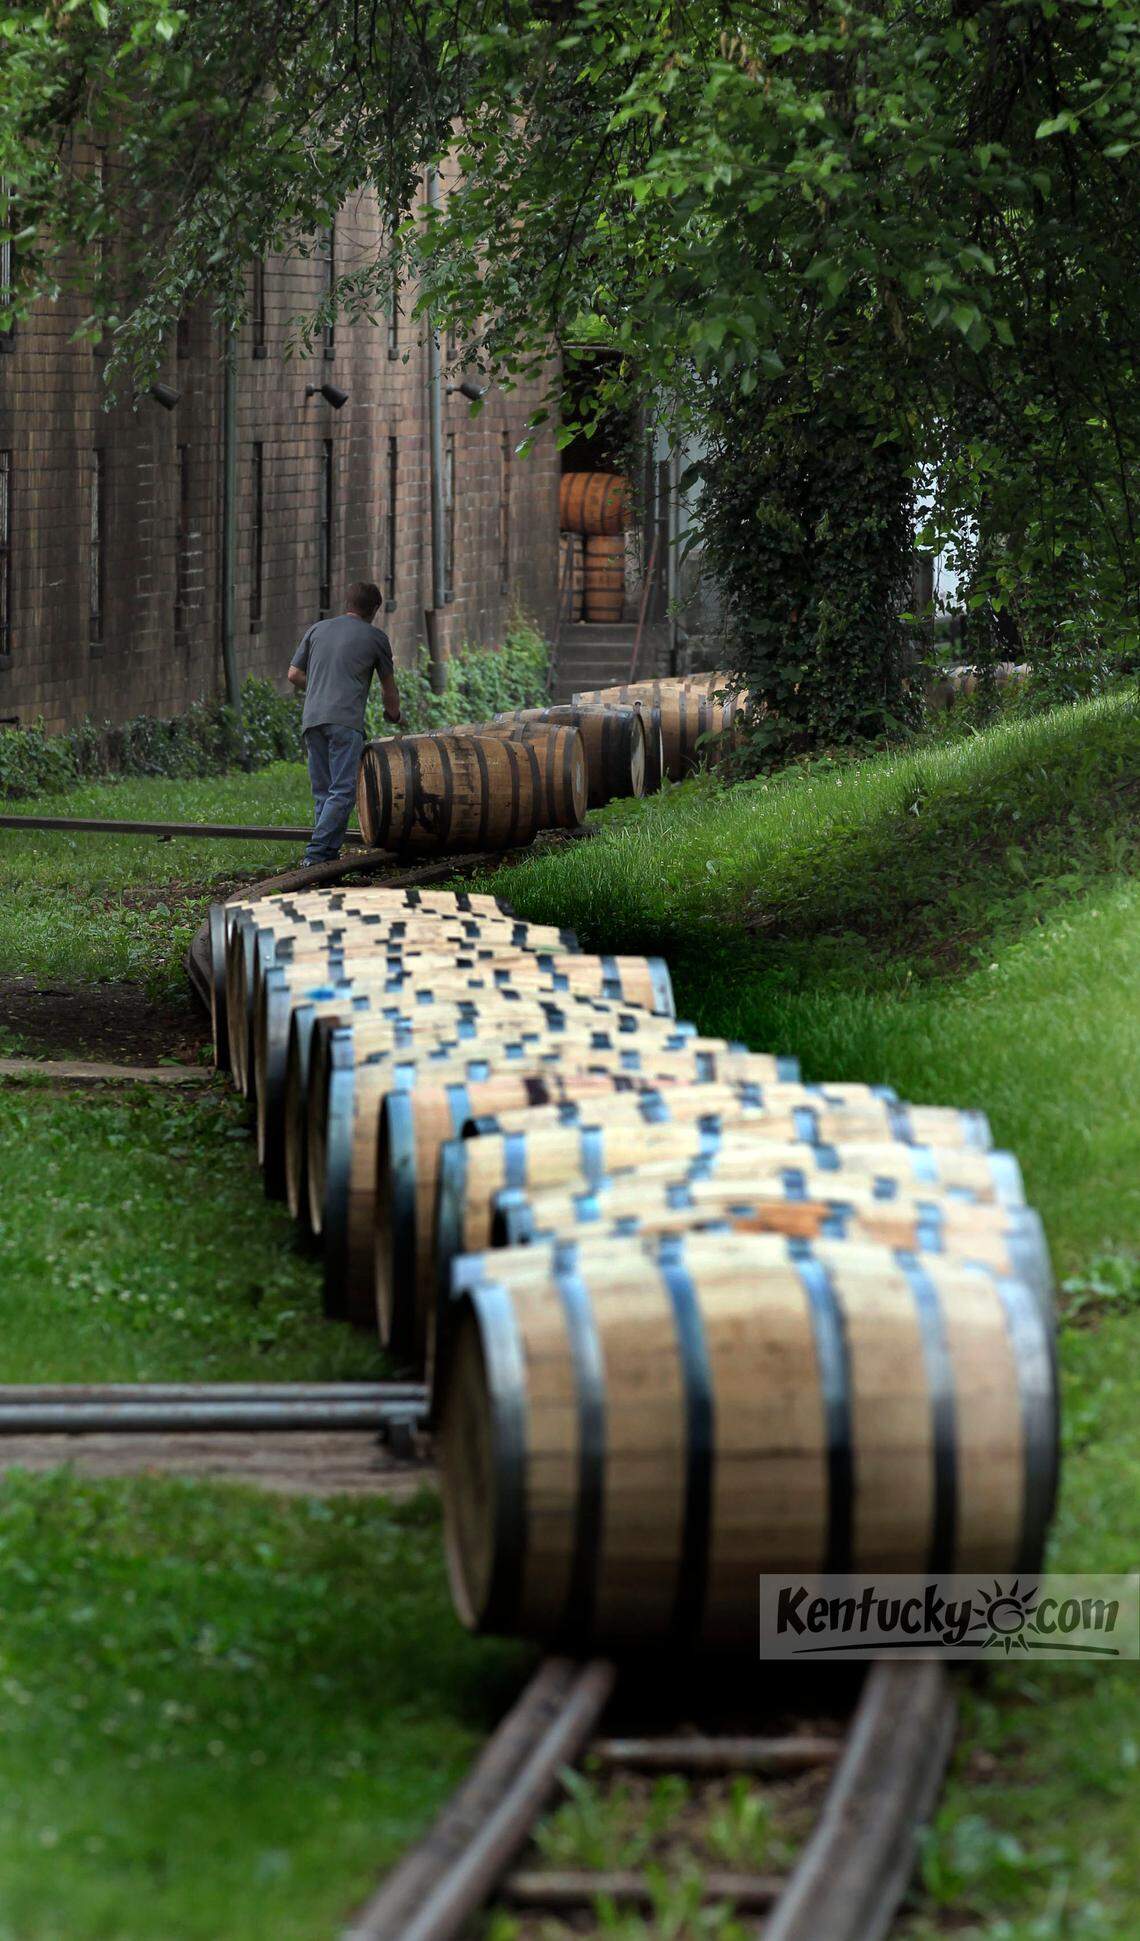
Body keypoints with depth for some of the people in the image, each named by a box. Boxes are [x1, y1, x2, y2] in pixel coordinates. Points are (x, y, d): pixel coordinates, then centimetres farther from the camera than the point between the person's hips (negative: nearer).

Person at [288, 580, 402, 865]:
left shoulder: (318, 630, 17)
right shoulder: (375, 638, 8)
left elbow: (294, 674, 16)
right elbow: (388, 685, 19)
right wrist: (393, 713, 39)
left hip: (312, 720, 5)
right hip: (344, 721, -5)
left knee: (323, 793, 10)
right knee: (342, 791, -8)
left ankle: (329, 854, 6)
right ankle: (316, 852, -19)